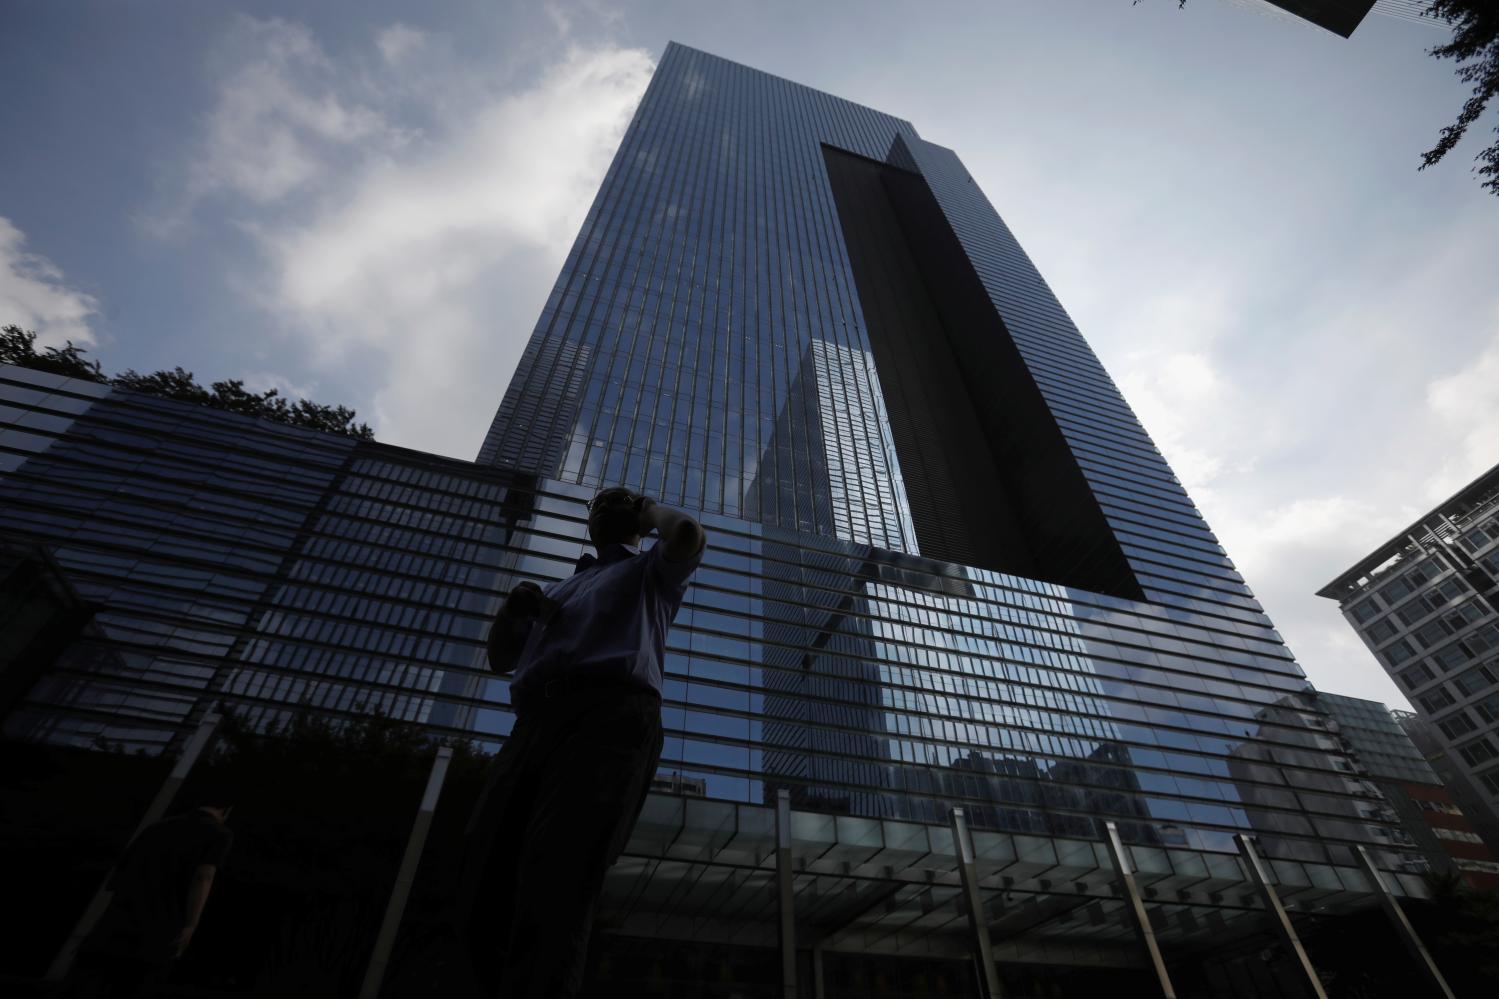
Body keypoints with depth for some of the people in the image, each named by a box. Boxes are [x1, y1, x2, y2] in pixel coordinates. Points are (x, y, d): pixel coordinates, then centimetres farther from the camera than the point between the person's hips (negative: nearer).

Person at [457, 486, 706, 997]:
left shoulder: (650, 571, 25)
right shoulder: (559, 588, 40)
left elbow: (689, 537, 1)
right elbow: (501, 658, 37)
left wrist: (652, 509, 23)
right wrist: (512, 607, 16)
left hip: (610, 717, -6)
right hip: (533, 727, 6)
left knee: (551, 896, -22)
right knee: (483, 904, -3)